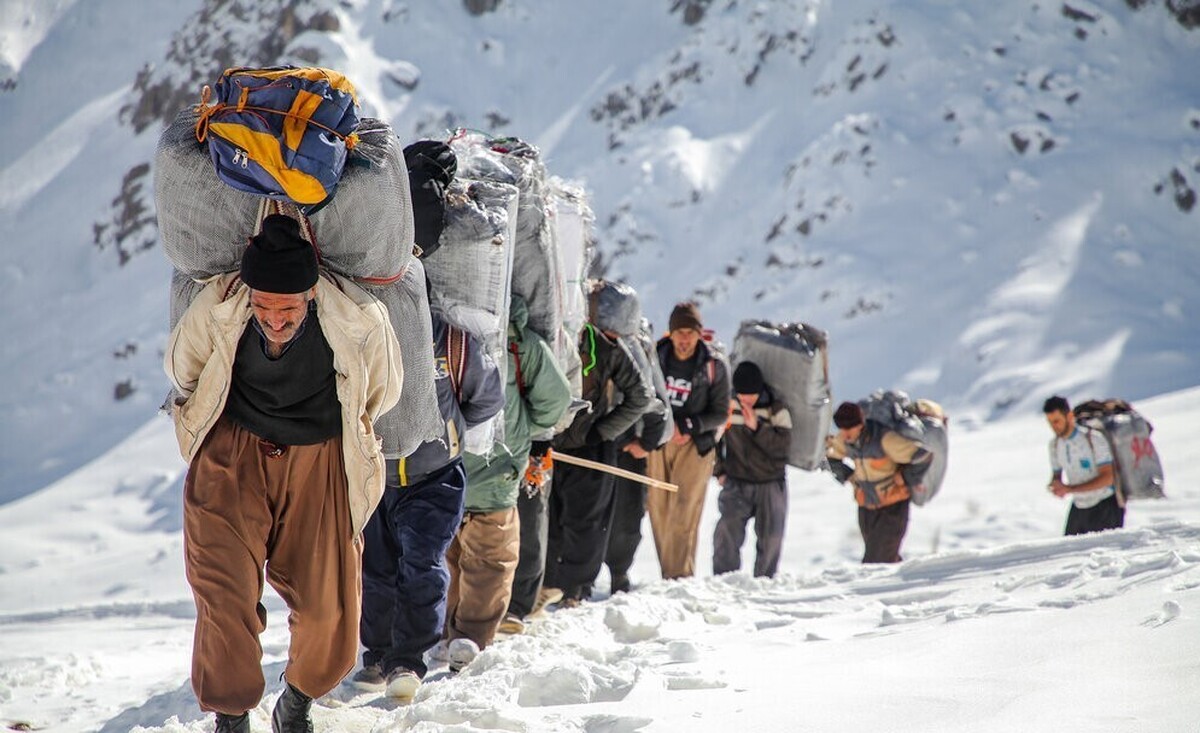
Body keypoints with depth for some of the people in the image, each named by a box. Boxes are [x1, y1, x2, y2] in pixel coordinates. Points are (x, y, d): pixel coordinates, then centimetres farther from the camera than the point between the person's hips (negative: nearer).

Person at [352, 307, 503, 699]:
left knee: (422, 566, -13)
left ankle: (407, 661, -8)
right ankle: (379, 655, 28)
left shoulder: (453, 344, -17)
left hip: (433, 480, -2)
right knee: (376, 571, 12)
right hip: (372, 479, 2)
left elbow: (488, 398, 2)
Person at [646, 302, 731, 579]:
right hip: (658, 440, 3)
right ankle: (667, 573, 11)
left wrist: (686, 426, -14)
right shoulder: (656, 356, 0)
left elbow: (721, 414, -1)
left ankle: (680, 575, -10)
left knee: (683, 513, -12)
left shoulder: (715, 365, -5)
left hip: (695, 443, -3)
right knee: (658, 510, 2)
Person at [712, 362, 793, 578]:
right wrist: (719, 471, 6)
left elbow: (781, 445, -16)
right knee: (728, 530, -16)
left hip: (770, 484, 0)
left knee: (770, 537, 5)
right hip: (737, 482, 0)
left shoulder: (777, 410, -5)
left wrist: (756, 427, -24)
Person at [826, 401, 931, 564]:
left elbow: (924, 456, -23)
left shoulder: (885, 439, -26)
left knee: (876, 562, -12)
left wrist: (905, 478, -13)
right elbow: (831, 457, 16)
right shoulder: (843, 440, -7)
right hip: (866, 506, 6)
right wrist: (849, 477, 3)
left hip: (893, 506, -6)